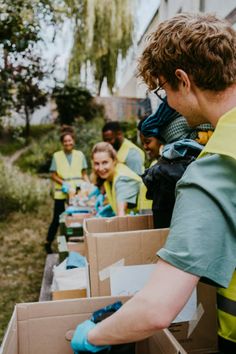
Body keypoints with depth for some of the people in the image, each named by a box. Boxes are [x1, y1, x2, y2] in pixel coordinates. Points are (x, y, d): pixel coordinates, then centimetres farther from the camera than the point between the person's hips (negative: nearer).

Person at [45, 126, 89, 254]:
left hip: (77, 193, 2)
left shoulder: (80, 155, 4)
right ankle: (48, 243, 19)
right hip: (61, 194, -1)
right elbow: (53, 175, 0)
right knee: (57, 219, 3)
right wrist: (64, 184, -15)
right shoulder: (57, 156, 0)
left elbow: (84, 174, 8)